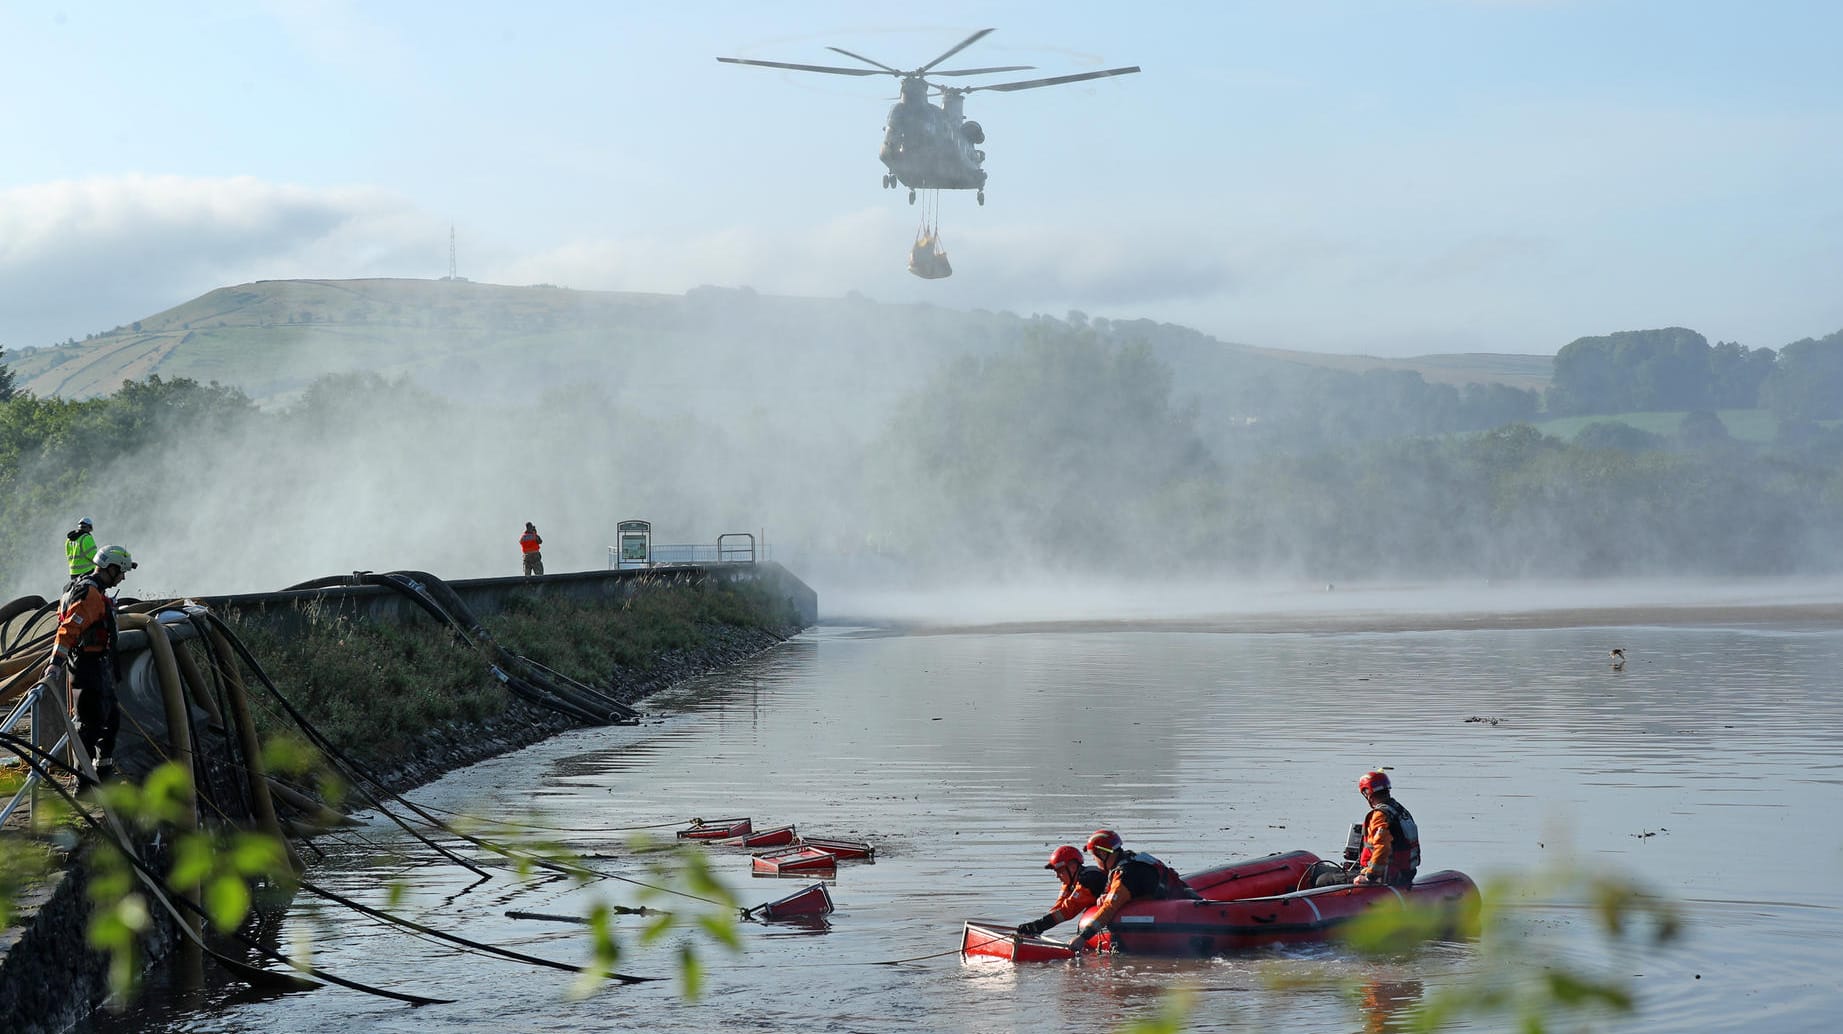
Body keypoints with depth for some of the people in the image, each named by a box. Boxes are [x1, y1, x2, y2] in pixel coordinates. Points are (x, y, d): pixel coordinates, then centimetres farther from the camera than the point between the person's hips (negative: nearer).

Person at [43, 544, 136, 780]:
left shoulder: (96, 592, 16)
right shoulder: (90, 594, -18)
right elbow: (68, 630, -27)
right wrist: (55, 663, -33)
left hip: (100, 670, 11)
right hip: (90, 670, -11)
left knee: (111, 717, 19)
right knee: (90, 723, -8)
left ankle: (103, 771, 28)